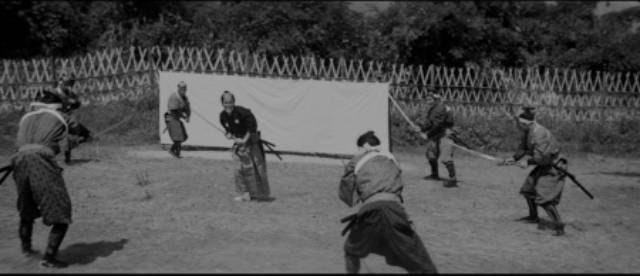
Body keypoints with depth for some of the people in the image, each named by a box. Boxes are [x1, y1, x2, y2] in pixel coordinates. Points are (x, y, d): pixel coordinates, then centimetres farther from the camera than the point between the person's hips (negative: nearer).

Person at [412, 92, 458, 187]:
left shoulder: (441, 109, -20)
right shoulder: (431, 110, 12)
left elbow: (437, 126, -22)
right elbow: (429, 123, 11)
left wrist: (427, 135, -16)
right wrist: (421, 128, -6)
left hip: (444, 135, -11)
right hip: (435, 136, 11)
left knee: (446, 158, -18)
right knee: (431, 155, 21)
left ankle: (453, 179, -18)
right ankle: (435, 175, 38)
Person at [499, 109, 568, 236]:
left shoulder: (539, 134, -29)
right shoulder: (528, 131, 1)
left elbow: (540, 156, -32)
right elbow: (523, 147, 15)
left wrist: (527, 162, -18)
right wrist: (514, 158, 3)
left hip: (553, 167, -10)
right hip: (544, 166, 10)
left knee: (544, 198, -17)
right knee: (528, 190, 21)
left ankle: (559, 227, -11)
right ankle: (533, 217, 39)